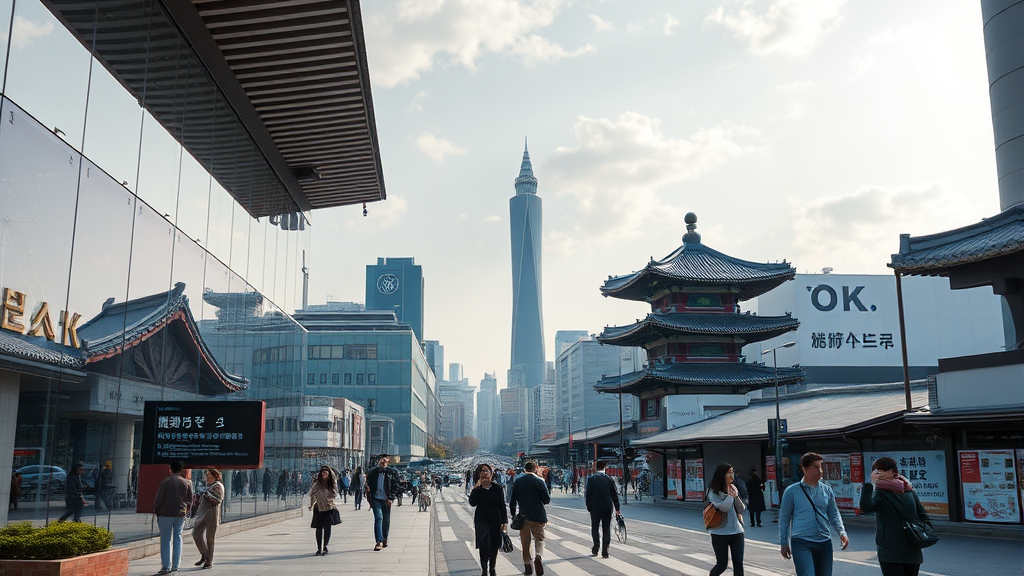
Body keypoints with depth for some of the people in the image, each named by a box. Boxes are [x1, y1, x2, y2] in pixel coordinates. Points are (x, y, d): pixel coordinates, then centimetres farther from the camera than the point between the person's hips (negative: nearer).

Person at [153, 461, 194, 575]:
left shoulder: (165, 482, -8)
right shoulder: (187, 483, 4)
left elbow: (159, 498, -7)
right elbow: (189, 500, 9)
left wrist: (155, 510, 7)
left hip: (165, 514, -3)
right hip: (180, 514, 3)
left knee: (165, 540, 1)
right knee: (177, 538, 10)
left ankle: (166, 566, -2)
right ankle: (175, 565, 10)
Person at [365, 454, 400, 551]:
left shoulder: (393, 473, 4)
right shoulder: (373, 472, 9)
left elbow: (395, 486, 2)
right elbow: (369, 485, 13)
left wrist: (391, 498, -8)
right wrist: (369, 499, 6)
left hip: (387, 500, 0)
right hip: (376, 499, 0)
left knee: (386, 520, 10)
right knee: (378, 518, -14)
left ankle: (385, 538, 29)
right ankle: (379, 541, -19)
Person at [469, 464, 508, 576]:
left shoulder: (497, 488, -2)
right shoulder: (477, 489, -3)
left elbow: (502, 506, 1)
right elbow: (472, 503, -18)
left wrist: (504, 521, -1)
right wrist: (476, 488, -22)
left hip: (496, 521, 1)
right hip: (482, 521, -1)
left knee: (494, 547, 10)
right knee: (484, 546, -12)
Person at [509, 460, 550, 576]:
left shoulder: (517, 482, 0)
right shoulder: (538, 481, -9)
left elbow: (512, 500, 4)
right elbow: (547, 500, -7)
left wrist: (513, 514, 16)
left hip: (523, 516, 2)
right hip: (538, 516, -2)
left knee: (525, 542, 11)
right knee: (539, 539, 7)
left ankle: (528, 567, 14)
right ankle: (538, 556, -21)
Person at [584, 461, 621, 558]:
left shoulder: (592, 479, -6)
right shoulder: (609, 479, 1)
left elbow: (588, 494, -6)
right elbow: (614, 494, 5)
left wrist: (588, 507, 3)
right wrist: (617, 508, 12)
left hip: (595, 508, -2)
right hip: (607, 507, 2)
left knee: (594, 528, 13)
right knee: (606, 529, 5)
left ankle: (595, 549, 11)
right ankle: (605, 551, 2)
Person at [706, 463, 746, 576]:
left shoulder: (733, 488, 9)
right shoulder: (713, 491, -8)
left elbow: (742, 509, 5)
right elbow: (723, 508, -19)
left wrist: (736, 496, -10)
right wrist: (730, 495, -9)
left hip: (737, 531, 5)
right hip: (720, 533, -4)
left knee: (738, 563, -3)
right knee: (722, 564, 3)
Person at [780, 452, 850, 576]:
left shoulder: (827, 490, 9)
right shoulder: (791, 491, -1)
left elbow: (834, 514, 13)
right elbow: (784, 518, 4)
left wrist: (842, 532, -4)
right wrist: (784, 543, 5)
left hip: (824, 543, 4)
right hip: (801, 543, -4)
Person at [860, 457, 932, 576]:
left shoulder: (909, 490, 8)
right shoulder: (879, 493, -6)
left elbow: (922, 513, 19)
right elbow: (865, 507, -27)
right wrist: (871, 484, -26)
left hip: (912, 551, 5)